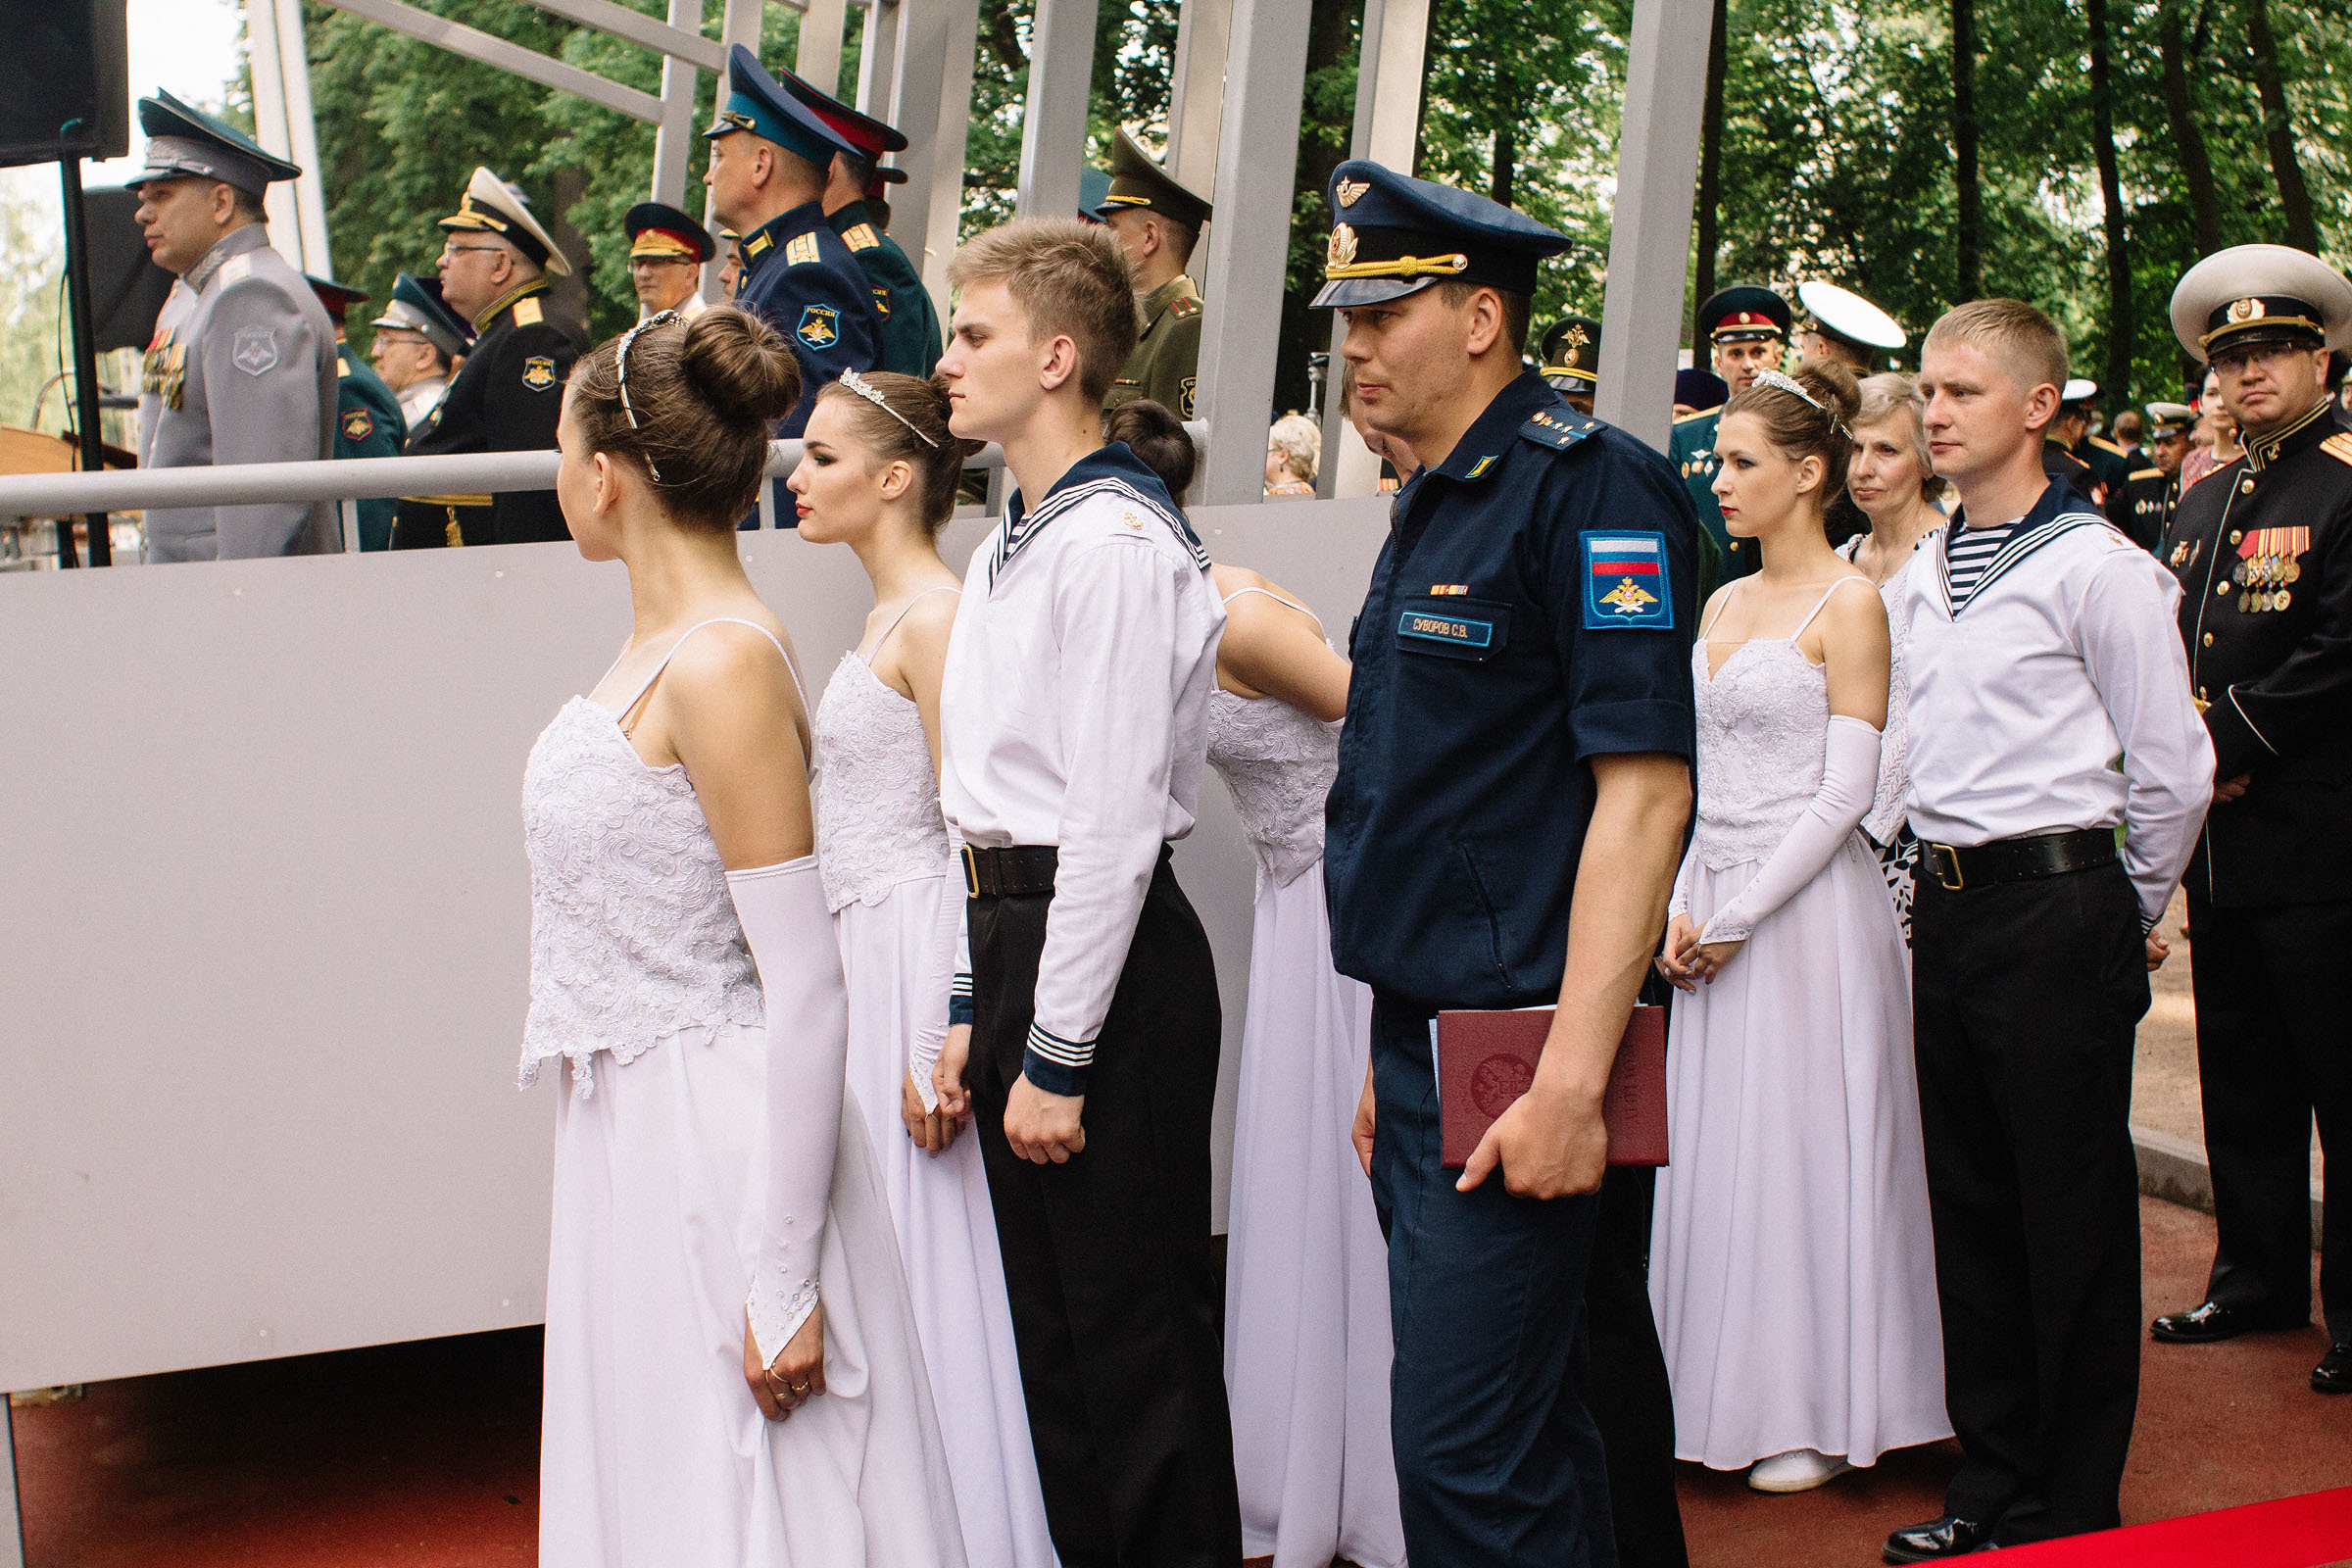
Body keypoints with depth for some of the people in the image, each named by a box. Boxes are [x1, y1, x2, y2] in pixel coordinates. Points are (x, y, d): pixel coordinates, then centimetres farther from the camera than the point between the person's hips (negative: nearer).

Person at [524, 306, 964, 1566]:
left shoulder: (722, 665, -19)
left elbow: (807, 991, -21)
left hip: (717, 1137, -9)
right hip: (628, 1122, 9)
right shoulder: (660, 647, 10)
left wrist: (782, 1280, -21)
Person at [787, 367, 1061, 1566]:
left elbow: (975, 838, -18)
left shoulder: (937, 617, -14)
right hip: (864, 958, 9)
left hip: (916, 959, -9)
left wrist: (947, 1041, -21)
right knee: (879, 1252, 13)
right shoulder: (890, 616, 15)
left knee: (925, 1258, -1)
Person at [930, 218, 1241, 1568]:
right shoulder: (1014, 546, 14)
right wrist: (977, 1016, 14)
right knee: (1045, 1318, 19)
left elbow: (1114, 821, -21)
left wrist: (1056, 1054, -19)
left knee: (1135, 1329, 1)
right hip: (1014, 935, 10)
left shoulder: (1117, 544, -17)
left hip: (1106, 951, -10)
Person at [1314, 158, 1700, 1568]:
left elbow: (1644, 790, -20)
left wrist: (1571, 1082, -25)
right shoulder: (1440, 502, 16)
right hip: (1424, 1045, 9)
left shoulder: (1590, 486, -13)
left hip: (1515, 1062, -9)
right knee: (1525, 1438, 18)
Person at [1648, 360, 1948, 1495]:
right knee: (1718, 1150, 9)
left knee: (1802, 1144, 0)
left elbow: (1844, 794, -13)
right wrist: (1682, 910, 3)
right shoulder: (1722, 605, 13)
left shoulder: (1848, 603, -8)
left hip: (1808, 909, -7)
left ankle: (1814, 1412, 13)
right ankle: (1729, 1399, 20)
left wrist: (1738, 917, -14)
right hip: (1718, 910, 7)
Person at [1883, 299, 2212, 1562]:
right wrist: (1941, 886, 16)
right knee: (1968, 1198, 13)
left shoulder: (2097, 568, -10)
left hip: (2057, 903, -7)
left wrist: (2124, 918, 2)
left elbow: (2170, 770, -7)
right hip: (1945, 908, 7)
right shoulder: (1920, 580, 12)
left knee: (2072, 1212, 2)